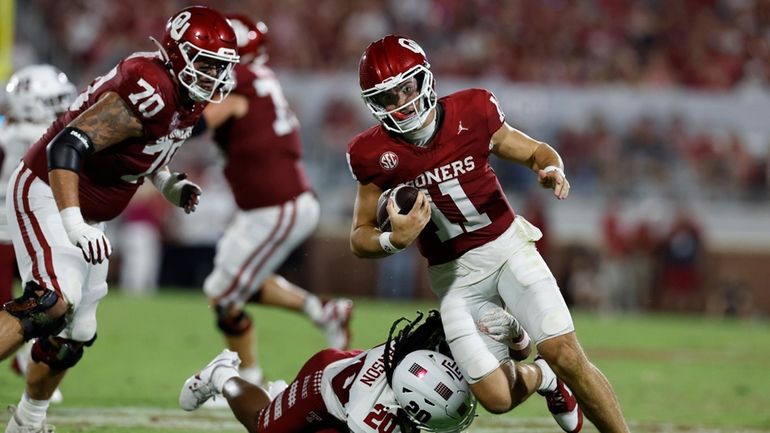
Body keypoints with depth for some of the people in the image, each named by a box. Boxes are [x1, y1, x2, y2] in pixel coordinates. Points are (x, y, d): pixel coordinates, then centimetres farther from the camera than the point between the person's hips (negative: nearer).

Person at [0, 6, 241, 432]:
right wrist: (73, 223, -40)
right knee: (54, 302, -29)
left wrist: (167, 184, 4)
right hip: (47, 194, -10)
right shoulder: (149, 91, -27)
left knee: (75, 334, 13)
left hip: (86, 214, 10)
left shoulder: (186, 98, 4)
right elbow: (67, 146, -33)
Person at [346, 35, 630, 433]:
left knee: (567, 357, -16)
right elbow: (360, 238, -1)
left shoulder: (471, 113, -10)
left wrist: (552, 169, -18)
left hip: (506, 247, -1)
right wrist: (394, 240, -24)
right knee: (497, 397, -7)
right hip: (453, 275, 1)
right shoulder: (374, 154, -10)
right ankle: (539, 377, 27)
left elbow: (535, 152, 5)